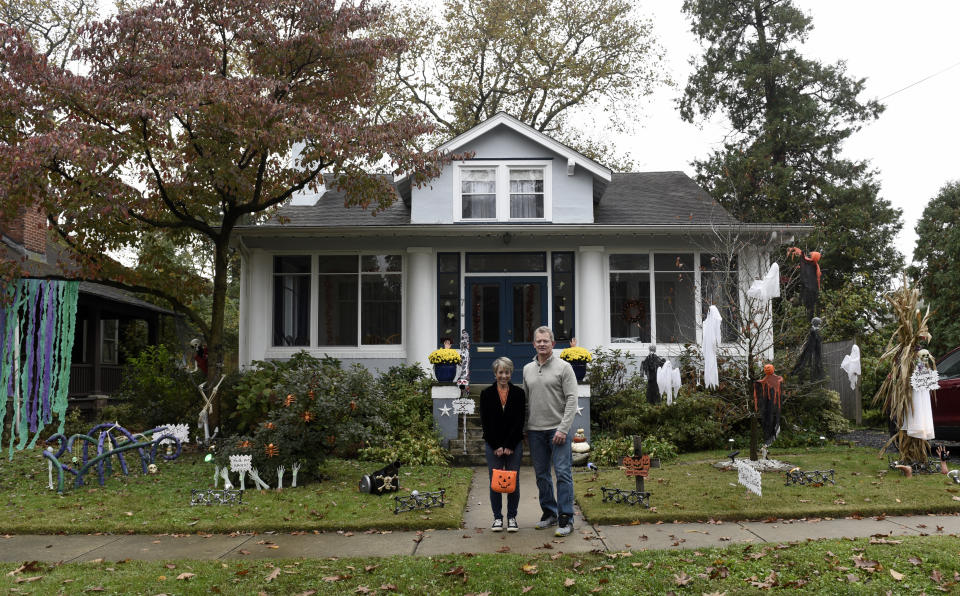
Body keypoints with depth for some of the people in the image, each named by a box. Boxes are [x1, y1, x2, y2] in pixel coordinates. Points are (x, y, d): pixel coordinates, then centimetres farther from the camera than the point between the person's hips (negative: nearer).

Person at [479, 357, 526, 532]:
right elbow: (485, 422, -2)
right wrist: (496, 446, -8)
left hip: (514, 444, 0)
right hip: (492, 445, 0)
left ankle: (512, 517, 16)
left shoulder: (519, 393, 1)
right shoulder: (487, 394, 1)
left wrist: (509, 445, -9)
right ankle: (497, 517, 15)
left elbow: (520, 421, -3)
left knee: (513, 482, 3)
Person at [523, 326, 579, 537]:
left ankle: (566, 518, -3)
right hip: (535, 431, 5)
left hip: (558, 429, -5)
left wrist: (563, 429, -16)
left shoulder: (564, 367, -4)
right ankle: (549, 512, 23)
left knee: (563, 473, -7)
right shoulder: (527, 369, 13)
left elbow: (571, 399, -9)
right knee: (541, 475, 11)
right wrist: (523, 428, 11)